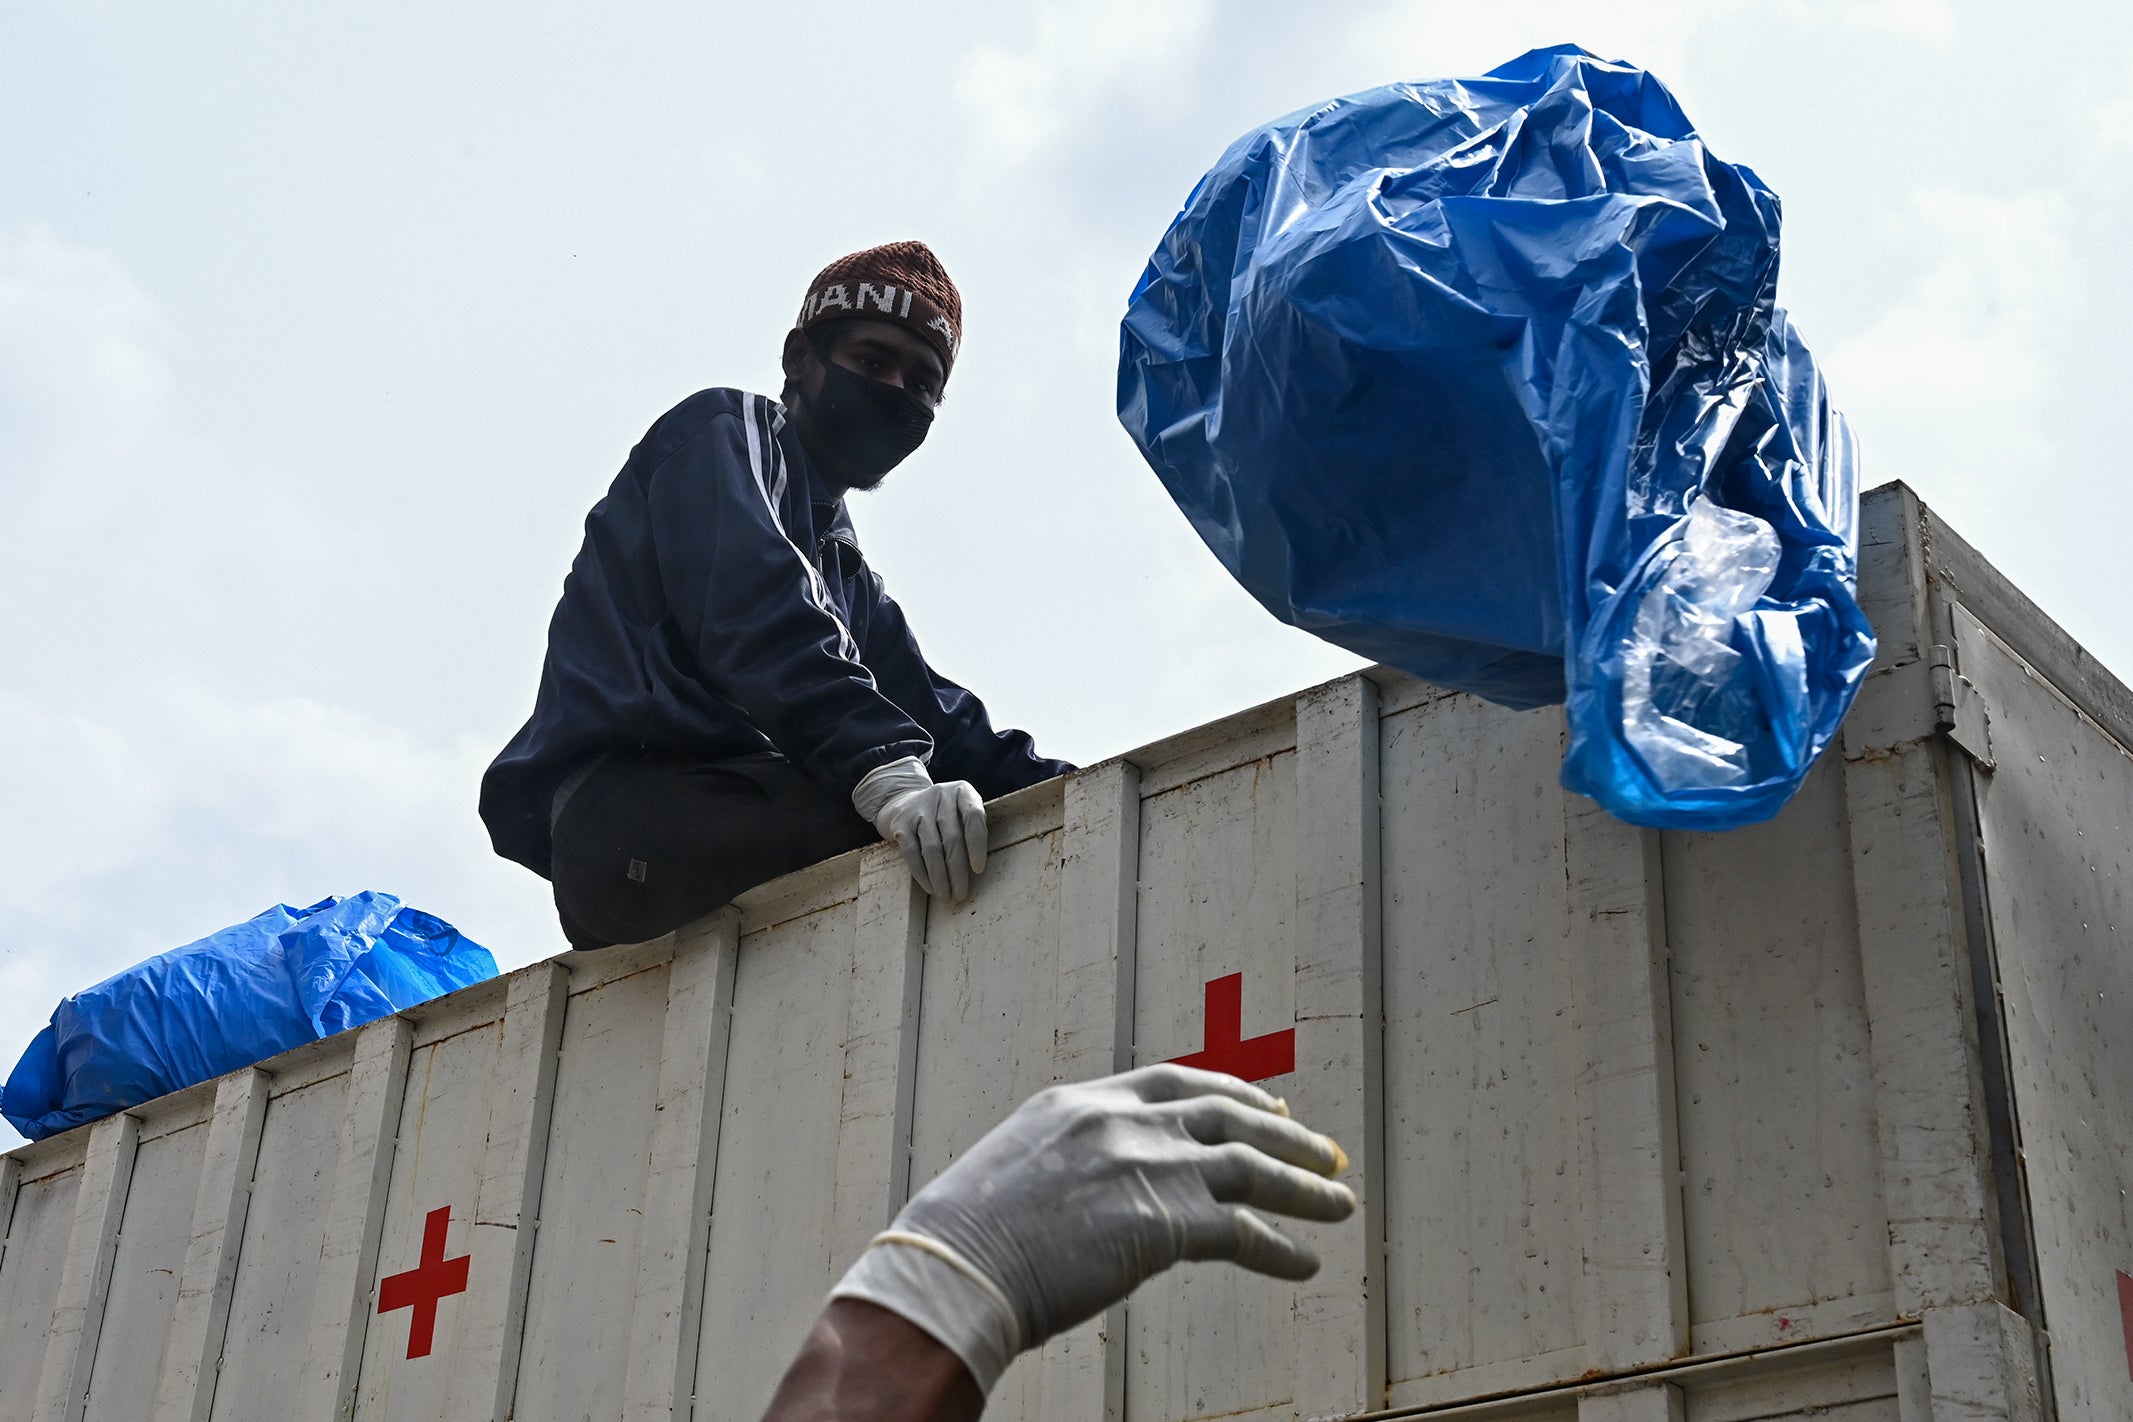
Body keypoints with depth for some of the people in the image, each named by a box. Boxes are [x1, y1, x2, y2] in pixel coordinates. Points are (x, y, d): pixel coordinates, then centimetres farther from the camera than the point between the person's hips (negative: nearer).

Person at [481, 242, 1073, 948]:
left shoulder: (851, 575, 35)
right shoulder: (726, 428, 10)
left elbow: (939, 718, 21)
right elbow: (752, 612, -11)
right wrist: (885, 768, -29)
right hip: (622, 802, -7)